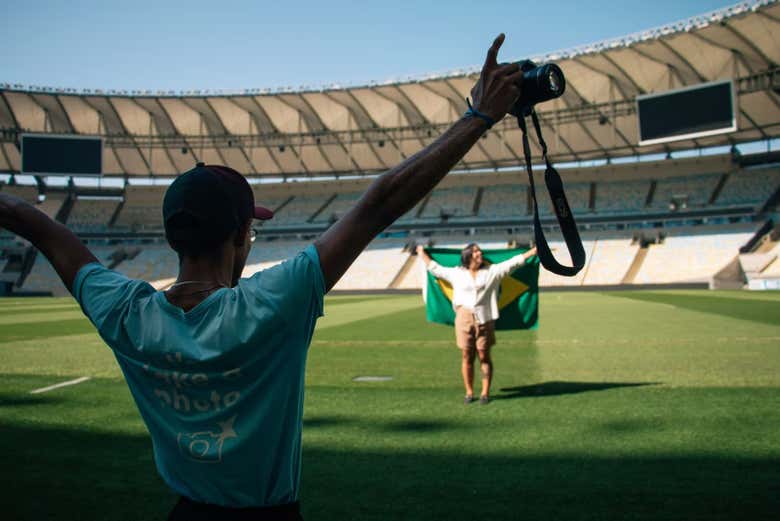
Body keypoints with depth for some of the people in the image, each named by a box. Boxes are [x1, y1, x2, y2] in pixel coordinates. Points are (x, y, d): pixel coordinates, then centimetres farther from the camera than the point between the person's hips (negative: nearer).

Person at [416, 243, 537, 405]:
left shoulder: (492, 271, 8)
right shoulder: (456, 273, 10)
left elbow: (513, 263, 5)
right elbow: (435, 268, 20)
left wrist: (533, 251, 1)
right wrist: (422, 254, 28)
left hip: (484, 320, 0)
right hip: (464, 319, 1)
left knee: (484, 357, 2)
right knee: (467, 357, 4)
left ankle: (485, 393, 10)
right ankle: (469, 392, 13)